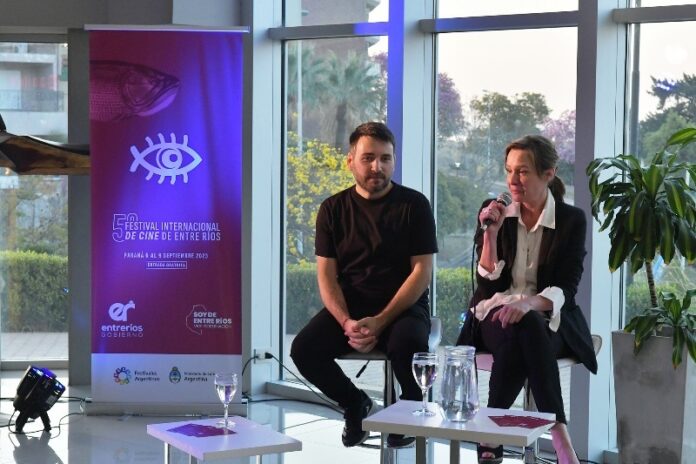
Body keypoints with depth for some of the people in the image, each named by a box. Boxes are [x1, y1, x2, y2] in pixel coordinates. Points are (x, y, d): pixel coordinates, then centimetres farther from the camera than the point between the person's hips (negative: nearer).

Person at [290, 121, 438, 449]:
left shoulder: (413, 205, 0)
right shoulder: (333, 209, 6)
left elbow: (422, 271, -6)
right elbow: (326, 275, 1)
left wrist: (380, 321, -18)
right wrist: (346, 322, -18)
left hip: (402, 308, -2)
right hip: (348, 308, 3)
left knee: (407, 345, -36)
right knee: (304, 349, -24)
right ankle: (354, 404, 6)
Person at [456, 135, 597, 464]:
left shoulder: (572, 220, 0)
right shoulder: (494, 213, 5)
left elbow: (566, 288, -10)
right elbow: (489, 284, -2)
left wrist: (529, 304, -30)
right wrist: (491, 233, -15)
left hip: (547, 319, -1)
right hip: (496, 316, 1)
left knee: (527, 327, -38)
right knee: (519, 330, -37)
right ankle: (558, 432, -35)